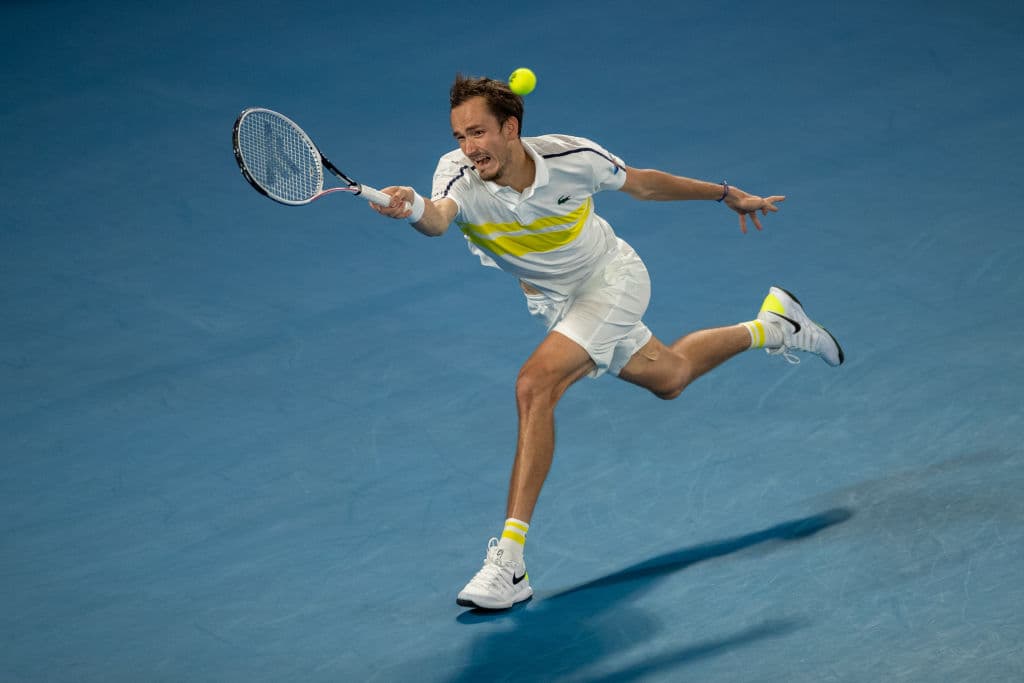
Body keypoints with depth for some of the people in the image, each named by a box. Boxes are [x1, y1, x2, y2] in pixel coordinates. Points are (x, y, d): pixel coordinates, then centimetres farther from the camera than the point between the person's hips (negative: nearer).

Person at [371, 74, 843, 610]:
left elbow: (642, 184, -8)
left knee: (535, 385, -26)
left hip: (612, 280, -5)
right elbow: (439, 218, -51)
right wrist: (414, 210, -75)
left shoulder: (571, 158, -28)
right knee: (667, 376, 24)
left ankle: (509, 561, -26)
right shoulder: (459, 175, -27)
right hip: (555, 301, 5)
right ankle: (771, 325, 52)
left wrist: (727, 194, 3)